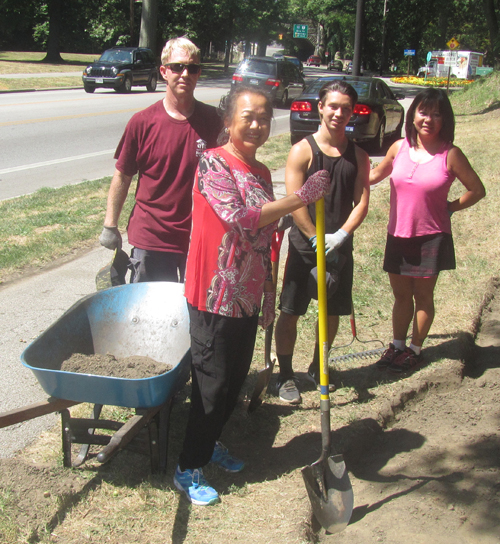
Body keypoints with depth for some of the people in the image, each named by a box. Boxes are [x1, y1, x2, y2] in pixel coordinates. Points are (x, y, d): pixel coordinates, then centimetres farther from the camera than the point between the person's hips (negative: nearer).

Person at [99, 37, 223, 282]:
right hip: (150, 237, -1)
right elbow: (123, 175, 3)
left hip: (199, 237, 1)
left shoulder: (211, 120, -1)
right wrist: (110, 225, 2)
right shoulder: (142, 122, -5)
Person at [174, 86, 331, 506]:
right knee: (212, 384, 0)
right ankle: (189, 470, 16)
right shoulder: (213, 164, -14)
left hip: (247, 297, 8)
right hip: (216, 296, -8)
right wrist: (302, 197, -23)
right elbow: (243, 218, -27)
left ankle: (210, 443, 39)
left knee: (236, 378, 18)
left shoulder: (261, 171, 11)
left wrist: (269, 295, 18)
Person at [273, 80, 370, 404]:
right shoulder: (302, 151, -6)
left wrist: (341, 235, -17)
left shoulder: (358, 156, 5)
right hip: (304, 247, -4)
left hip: (340, 248, 4)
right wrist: (318, 239, -15)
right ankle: (286, 375, 18)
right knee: (290, 313, 1)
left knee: (333, 313, 13)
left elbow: (362, 202, -2)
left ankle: (317, 370, 34)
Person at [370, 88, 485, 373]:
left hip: (431, 237, -3)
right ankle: (397, 345, 31)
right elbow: (377, 174, 17)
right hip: (398, 235, 3)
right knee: (401, 295, 15)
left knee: (423, 296, 10)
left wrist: (449, 208, -3)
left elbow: (477, 190, -1)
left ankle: (415, 350, 25)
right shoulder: (399, 148, 0)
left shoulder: (450, 154, -10)